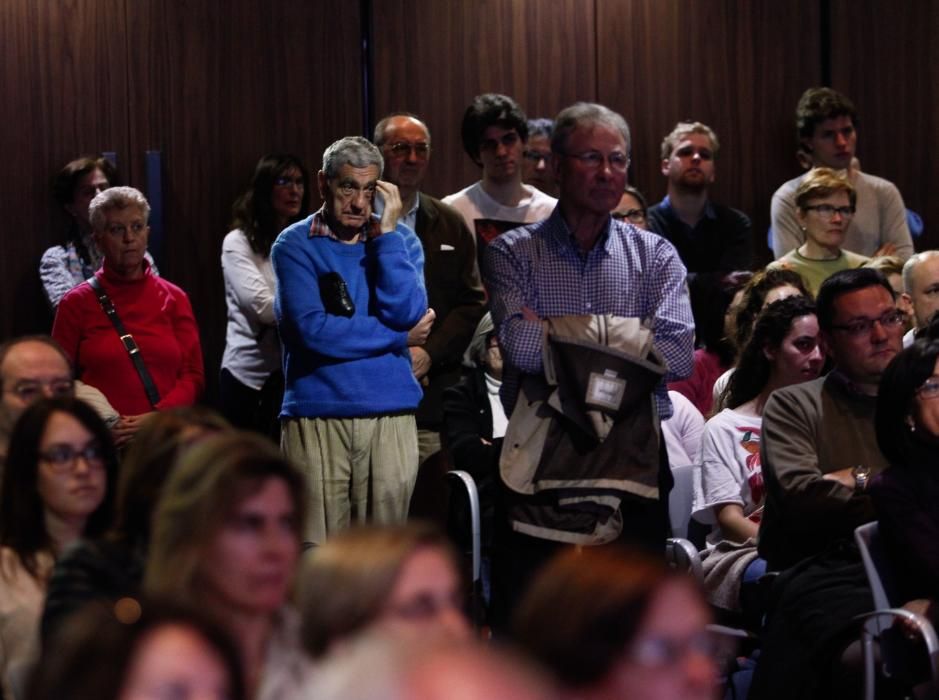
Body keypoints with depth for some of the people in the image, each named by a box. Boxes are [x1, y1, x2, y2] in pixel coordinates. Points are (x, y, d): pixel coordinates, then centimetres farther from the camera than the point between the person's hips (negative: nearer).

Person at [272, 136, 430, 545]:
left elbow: (406, 312, -6)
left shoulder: (399, 240, 11)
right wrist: (399, 337, -4)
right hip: (317, 419, -3)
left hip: (391, 418, 3)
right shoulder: (295, 245, 1)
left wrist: (387, 232, -6)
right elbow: (313, 330, -12)